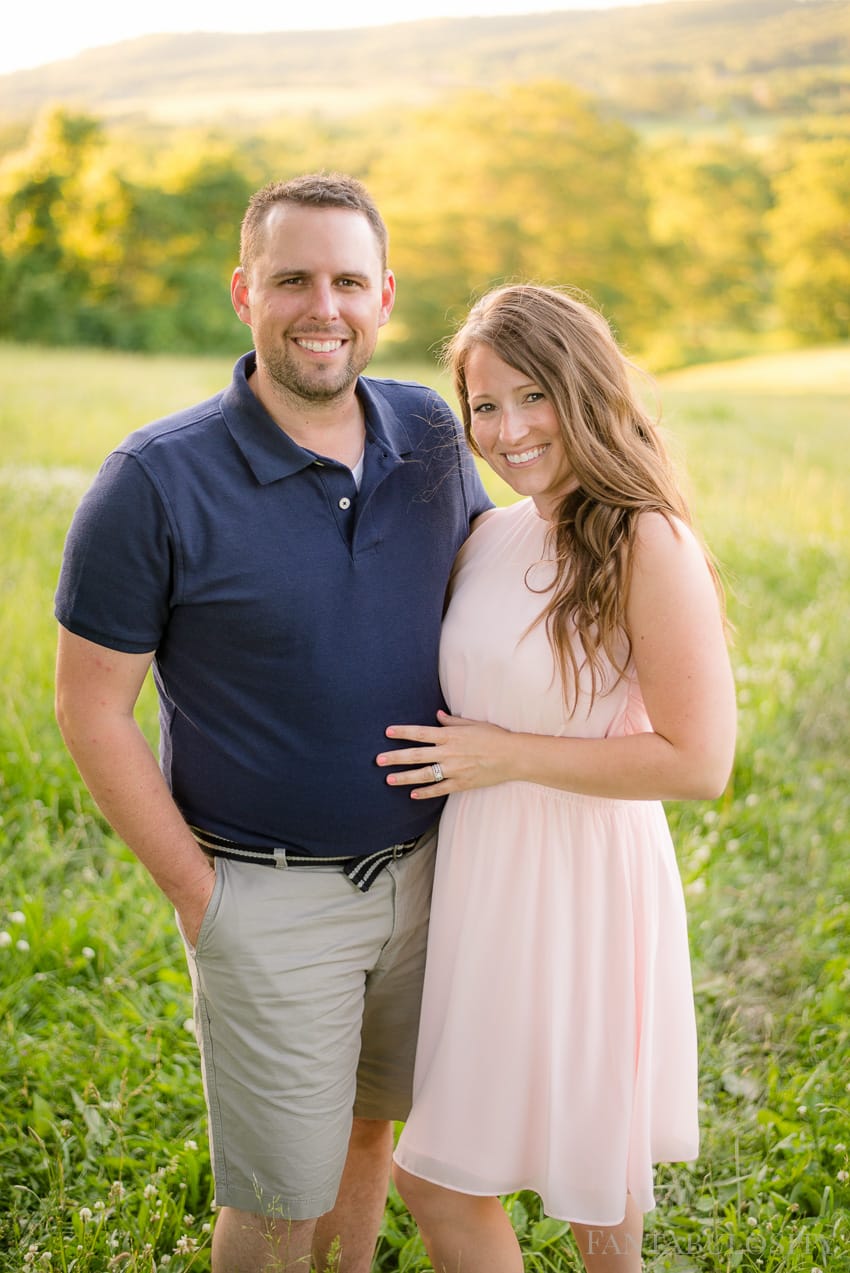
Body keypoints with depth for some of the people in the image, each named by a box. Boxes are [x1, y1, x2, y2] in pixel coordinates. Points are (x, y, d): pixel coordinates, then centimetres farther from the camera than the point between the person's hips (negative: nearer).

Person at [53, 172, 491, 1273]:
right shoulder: (157, 481, -17)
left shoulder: (430, 438, -3)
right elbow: (91, 709, -12)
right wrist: (197, 895, -11)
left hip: (422, 869, 5)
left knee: (372, 1119, 25)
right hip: (269, 894, -4)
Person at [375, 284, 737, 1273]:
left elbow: (700, 761, -21)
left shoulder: (649, 546, -17)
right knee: (438, 1181, 18)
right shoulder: (489, 538, 4)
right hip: (478, 876, 7)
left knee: (590, 1169, 14)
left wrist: (509, 757, -18)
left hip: (582, 885, -7)